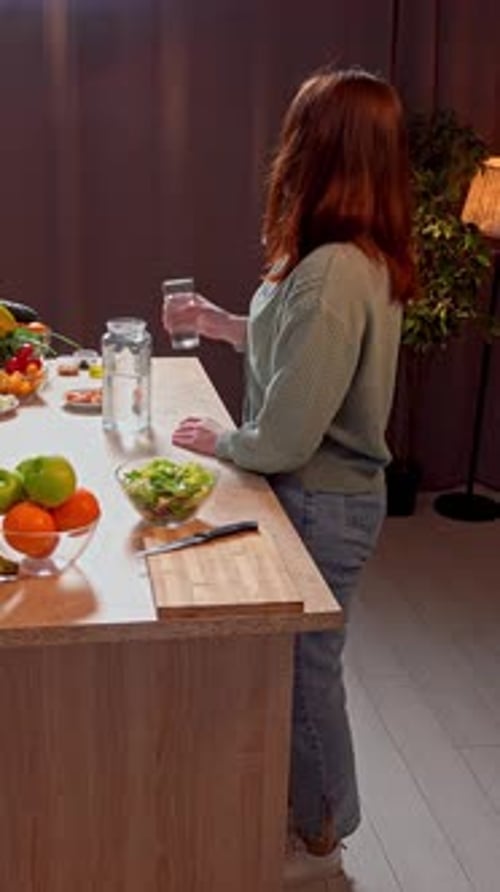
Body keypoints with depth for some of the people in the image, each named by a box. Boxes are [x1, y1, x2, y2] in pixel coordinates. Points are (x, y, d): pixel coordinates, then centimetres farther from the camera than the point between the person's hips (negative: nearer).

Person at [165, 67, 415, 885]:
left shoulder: (331, 272, -28)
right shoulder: (369, 258, 2)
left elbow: (286, 439, -27)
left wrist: (219, 442, -8)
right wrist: (228, 325, 13)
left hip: (321, 503, -9)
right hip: (335, 491, 9)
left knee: (306, 665, 10)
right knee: (300, 659, 24)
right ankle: (306, 797, 46)